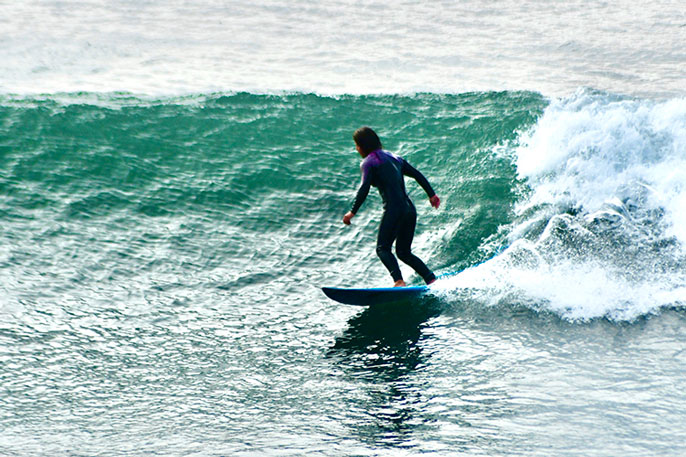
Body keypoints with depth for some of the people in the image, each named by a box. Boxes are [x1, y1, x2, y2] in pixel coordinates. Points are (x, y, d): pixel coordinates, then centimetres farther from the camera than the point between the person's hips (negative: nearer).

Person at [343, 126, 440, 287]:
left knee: (383, 248, -6)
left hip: (394, 210, -8)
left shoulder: (369, 162, 0)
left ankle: (399, 281, -27)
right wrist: (432, 195, 19)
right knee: (404, 252, 16)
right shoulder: (394, 157, 22)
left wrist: (353, 212, -9)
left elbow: (364, 189, -11)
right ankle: (432, 279, 6)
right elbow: (417, 174, 19)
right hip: (410, 209, 8)